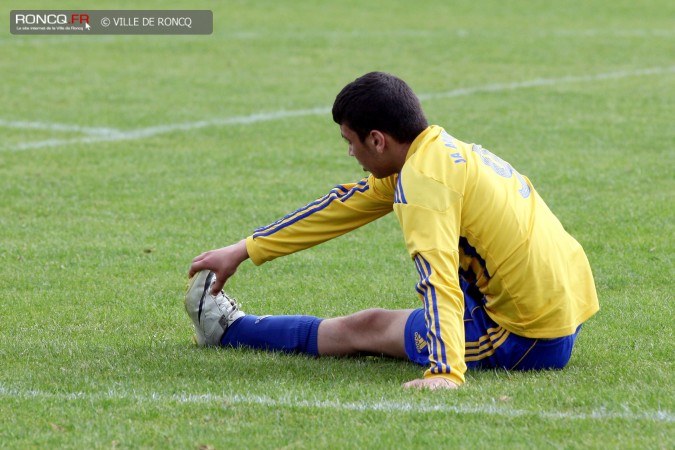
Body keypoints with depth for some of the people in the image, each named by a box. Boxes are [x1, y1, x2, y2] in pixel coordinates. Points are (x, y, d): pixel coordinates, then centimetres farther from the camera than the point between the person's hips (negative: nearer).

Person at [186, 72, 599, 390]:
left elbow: (439, 283, -29)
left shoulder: (422, 178, -16)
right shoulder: (443, 148, 13)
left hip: (529, 340, -8)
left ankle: (229, 330, 27)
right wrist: (243, 251, 24)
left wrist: (446, 373, -39)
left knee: (365, 328, 10)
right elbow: (344, 205, 19)